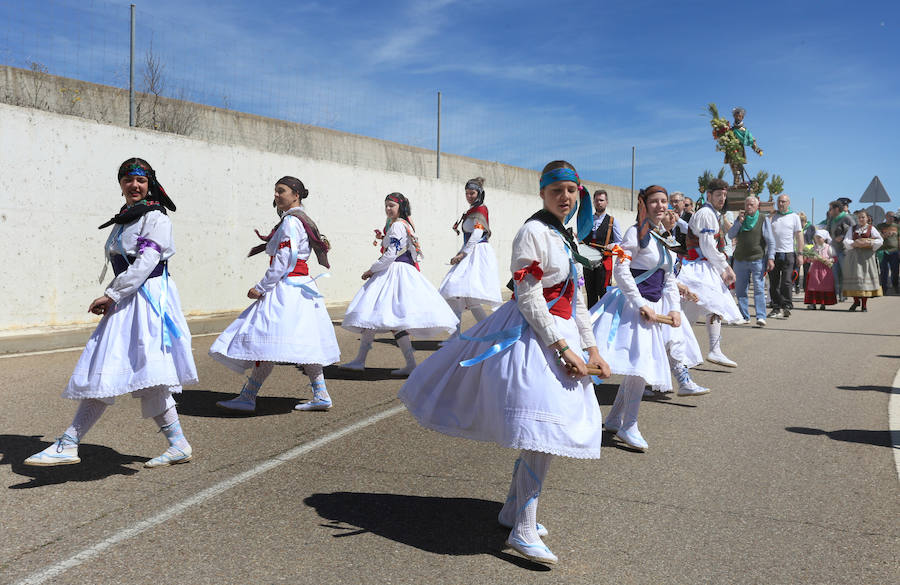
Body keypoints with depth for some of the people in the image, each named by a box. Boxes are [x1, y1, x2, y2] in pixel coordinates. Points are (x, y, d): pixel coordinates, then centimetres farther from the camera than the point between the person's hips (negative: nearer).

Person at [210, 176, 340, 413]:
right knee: (303, 342, 9)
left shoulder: (290, 221, -12)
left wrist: (261, 287, -15)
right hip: (300, 286, 11)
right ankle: (320, 395, 9)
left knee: (266, 339, -8)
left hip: (286, 287, -11)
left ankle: (248, 397, -5)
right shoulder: (303, 220, 19)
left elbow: (283, 262, -18)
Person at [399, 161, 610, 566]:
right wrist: (562, 348, -20)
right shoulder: (533, 231, -12)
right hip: (532, 337, -9)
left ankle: (513, 509, 28)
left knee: (545, 433, 13)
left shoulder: (569, 236, 15)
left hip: (560, 338, 9)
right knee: (540, 429, -15)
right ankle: (523, 531, -5)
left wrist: (591, 349, 12)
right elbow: (529, 298, -18)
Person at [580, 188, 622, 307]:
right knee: (590, 292, 8)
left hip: (604, 262, -4)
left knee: (603, 292, -7)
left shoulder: (612, 221, 5)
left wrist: (612, 246, -15)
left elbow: (620, 242, 5)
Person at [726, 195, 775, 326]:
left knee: (759, 289, -10)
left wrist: (770, 258, -11)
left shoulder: (763, 219, 2)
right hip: (740, 260, 4)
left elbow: (770, 241, -1)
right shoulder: (740, 218, 14)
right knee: (740, 289, 6)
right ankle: (744, 316, 14)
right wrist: (739, 222, -7)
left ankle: (760, 316, -12)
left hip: (758, 260, -4)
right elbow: (730, 235, 5)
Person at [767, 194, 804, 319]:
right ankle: (776, 307, 10)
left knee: (787, 283, -6)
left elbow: (799, 236, 4)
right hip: (773, 253, 2)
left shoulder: (794, 217, 7)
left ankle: (786, 307, -3)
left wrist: (800, 253, -3)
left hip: (788, 254, -2)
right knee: (773, 283, 3)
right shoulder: (772, 216, 13)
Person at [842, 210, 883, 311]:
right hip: (854, 255, 2)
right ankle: (856, 300, 15)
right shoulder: (853, 229, 11)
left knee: (865, 276, -3)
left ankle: (864, 303, 5)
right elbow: (846, 241, 2)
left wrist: (869, 243, -14)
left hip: (866, 255, -2)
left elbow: (880, 240, 2)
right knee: (853, 276, -1)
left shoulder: (871, 228, 6)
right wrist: (855, 244, -17)